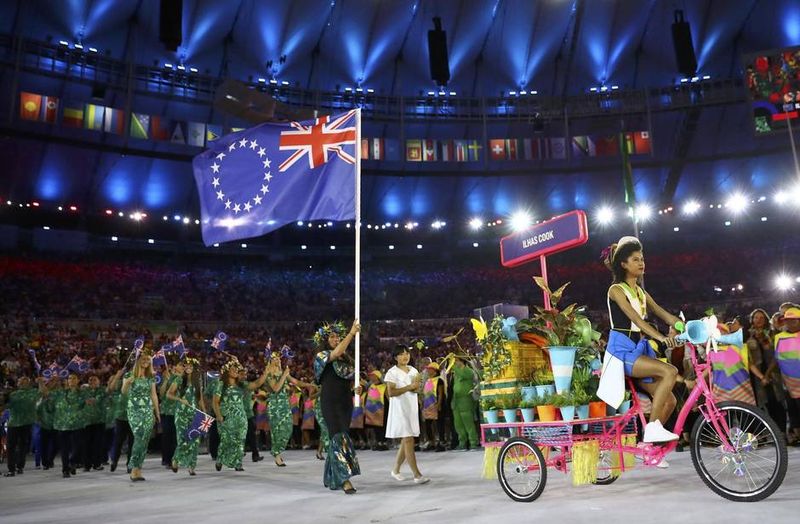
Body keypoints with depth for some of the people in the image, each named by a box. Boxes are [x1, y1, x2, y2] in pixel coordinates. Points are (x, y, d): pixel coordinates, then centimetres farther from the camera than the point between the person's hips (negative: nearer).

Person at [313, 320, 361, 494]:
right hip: (331, 403, -6)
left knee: (337, 438, 11)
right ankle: (345, 480, -15)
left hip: (346, 402, 6)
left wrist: (356, 388, 3)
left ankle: (331, 478, 24)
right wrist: (351, 333, -28)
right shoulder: (322, 355, -5)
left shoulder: (345, 358, 13)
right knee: (339, 437, -13)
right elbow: (337, 352, -26)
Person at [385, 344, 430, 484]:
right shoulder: (392, 372, -8)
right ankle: (417, 475, -10)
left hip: (412, 408, 7)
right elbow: (390, 393, -16)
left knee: (405, 441, 11)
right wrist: (408, 387, -20)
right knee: (409, 441, -11)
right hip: (400, 409, -7)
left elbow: (417, 389, 15)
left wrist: (416, 387, -9)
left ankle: (395, 470, 25)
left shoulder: (413, 370, 11)